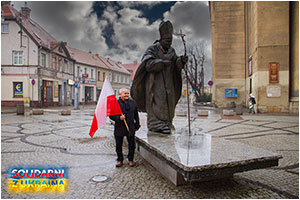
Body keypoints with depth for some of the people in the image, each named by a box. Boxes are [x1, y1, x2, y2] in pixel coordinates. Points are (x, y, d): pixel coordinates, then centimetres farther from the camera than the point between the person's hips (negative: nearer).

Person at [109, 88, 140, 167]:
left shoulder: (132, 102, 6)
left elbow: (136, 115, 12)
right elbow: (111, 115, -5)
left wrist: (137, 125, 10)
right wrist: (119, 118, -22)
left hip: (130, 128, 2)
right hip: (119, 128, -2)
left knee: (132, 145, 9)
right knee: (119, 146, 10)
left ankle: (131, 159, 27)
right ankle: (120, 160, 28)